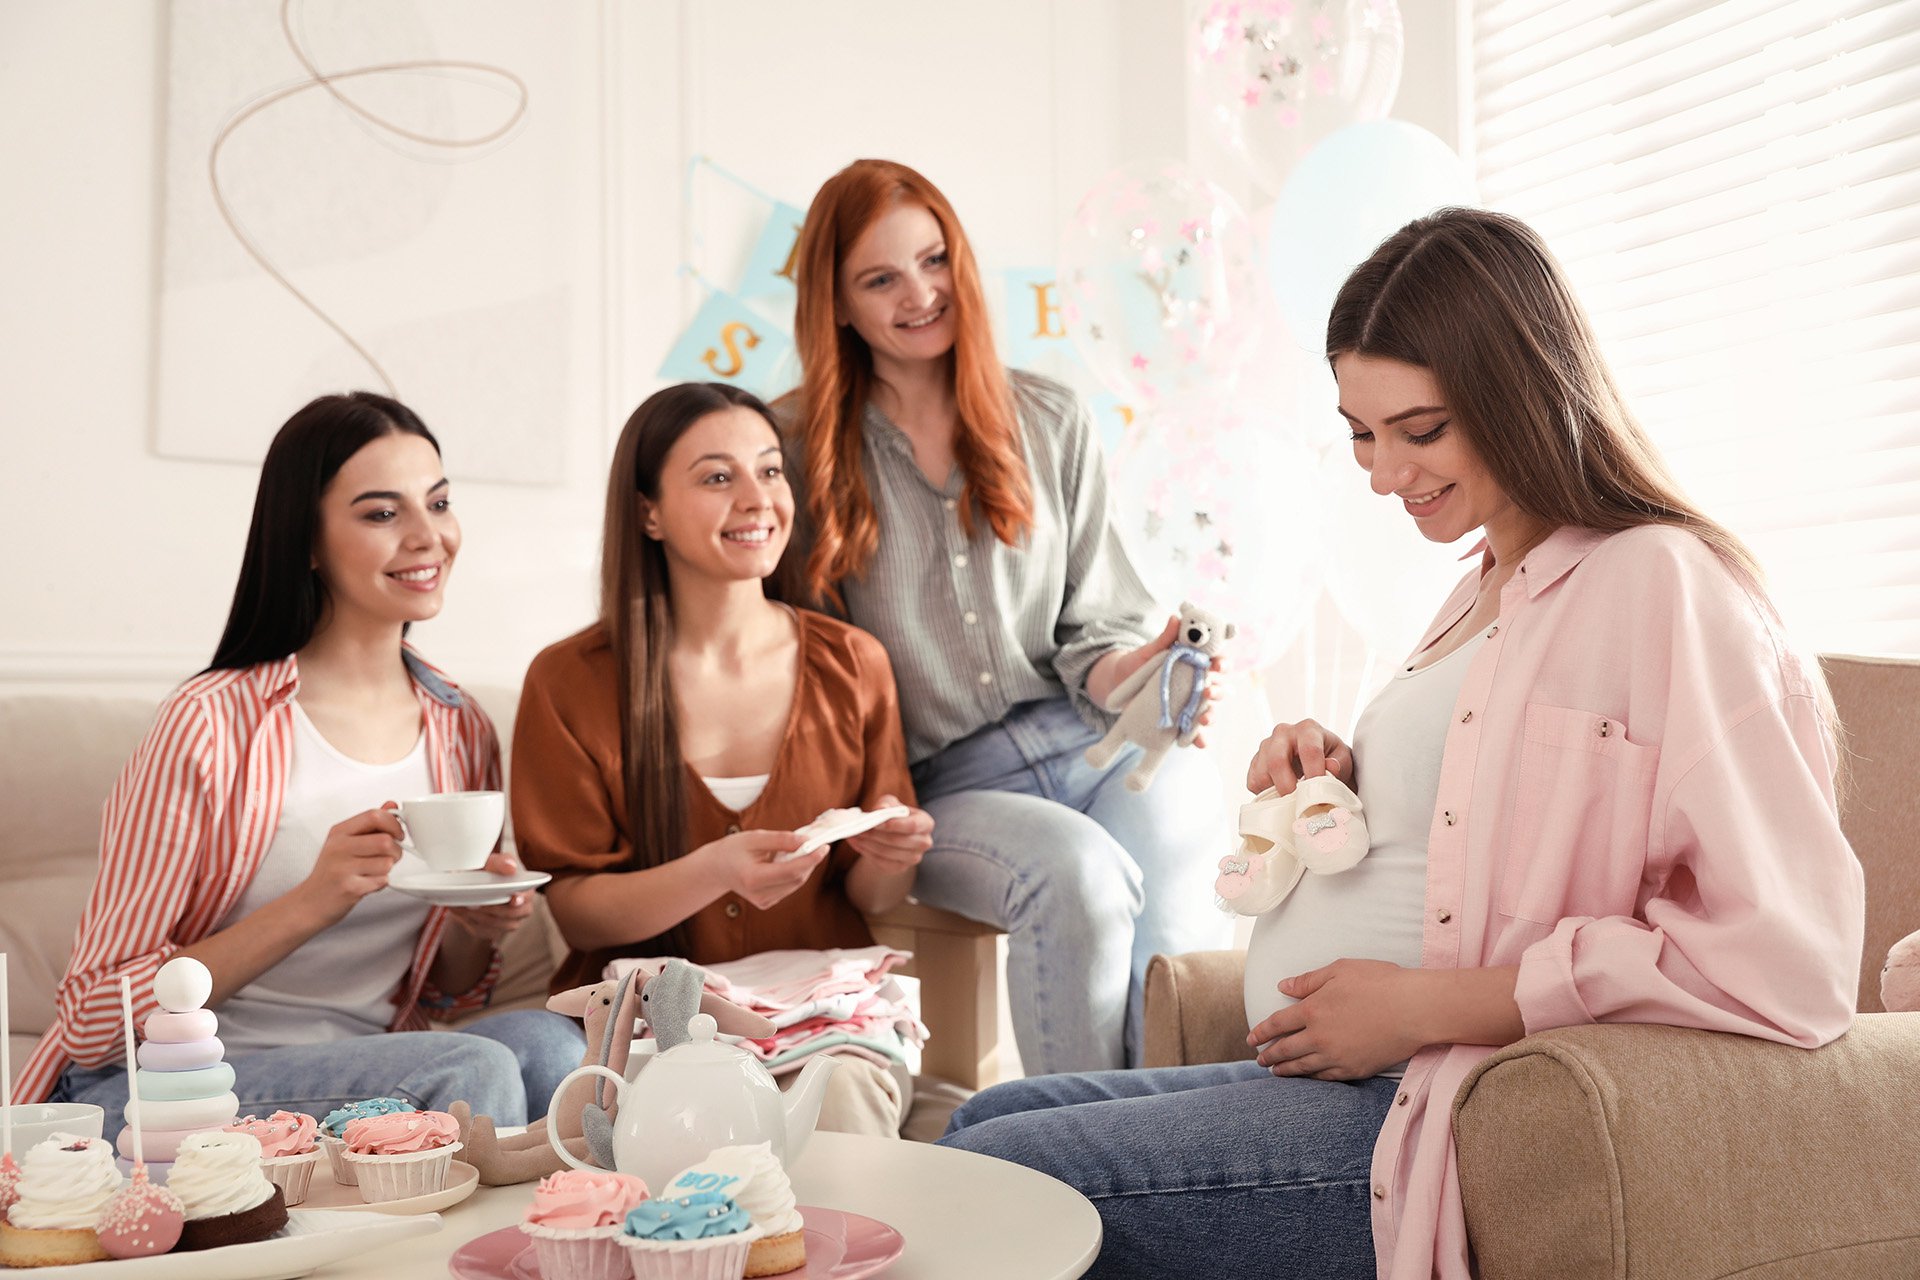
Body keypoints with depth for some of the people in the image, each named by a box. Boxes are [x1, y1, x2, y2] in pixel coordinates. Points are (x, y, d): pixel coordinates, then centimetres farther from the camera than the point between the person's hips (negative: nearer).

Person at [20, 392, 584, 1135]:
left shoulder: (463, 731, 4)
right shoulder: (212, 723, -14)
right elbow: (96, 1016, -13)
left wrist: (476, 931, -8)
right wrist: (310, 906, -24)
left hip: (372, 1072, 5)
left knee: (543, 1041, -26)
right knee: (470, 1070, -30)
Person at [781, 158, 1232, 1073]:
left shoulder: (1049, 421, 14)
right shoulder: (800, 446, 6)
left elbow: (1093, 621, 13)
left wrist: (1137, 670, -11)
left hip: (1095, 740, 2)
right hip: (941, 789, -2)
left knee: (1180, 928, -29)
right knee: (1080, 872, -33)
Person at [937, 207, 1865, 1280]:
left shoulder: (1658, 582, -13)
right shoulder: (1488, 589, 17)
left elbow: (1787, 959, -23)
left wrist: (1424, 1005, -19)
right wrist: (1344, 780, 4)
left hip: (1458, 1113, -10)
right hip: (1336, 1075, 10)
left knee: (992, 1175, -17)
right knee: (989, 1119, 10)